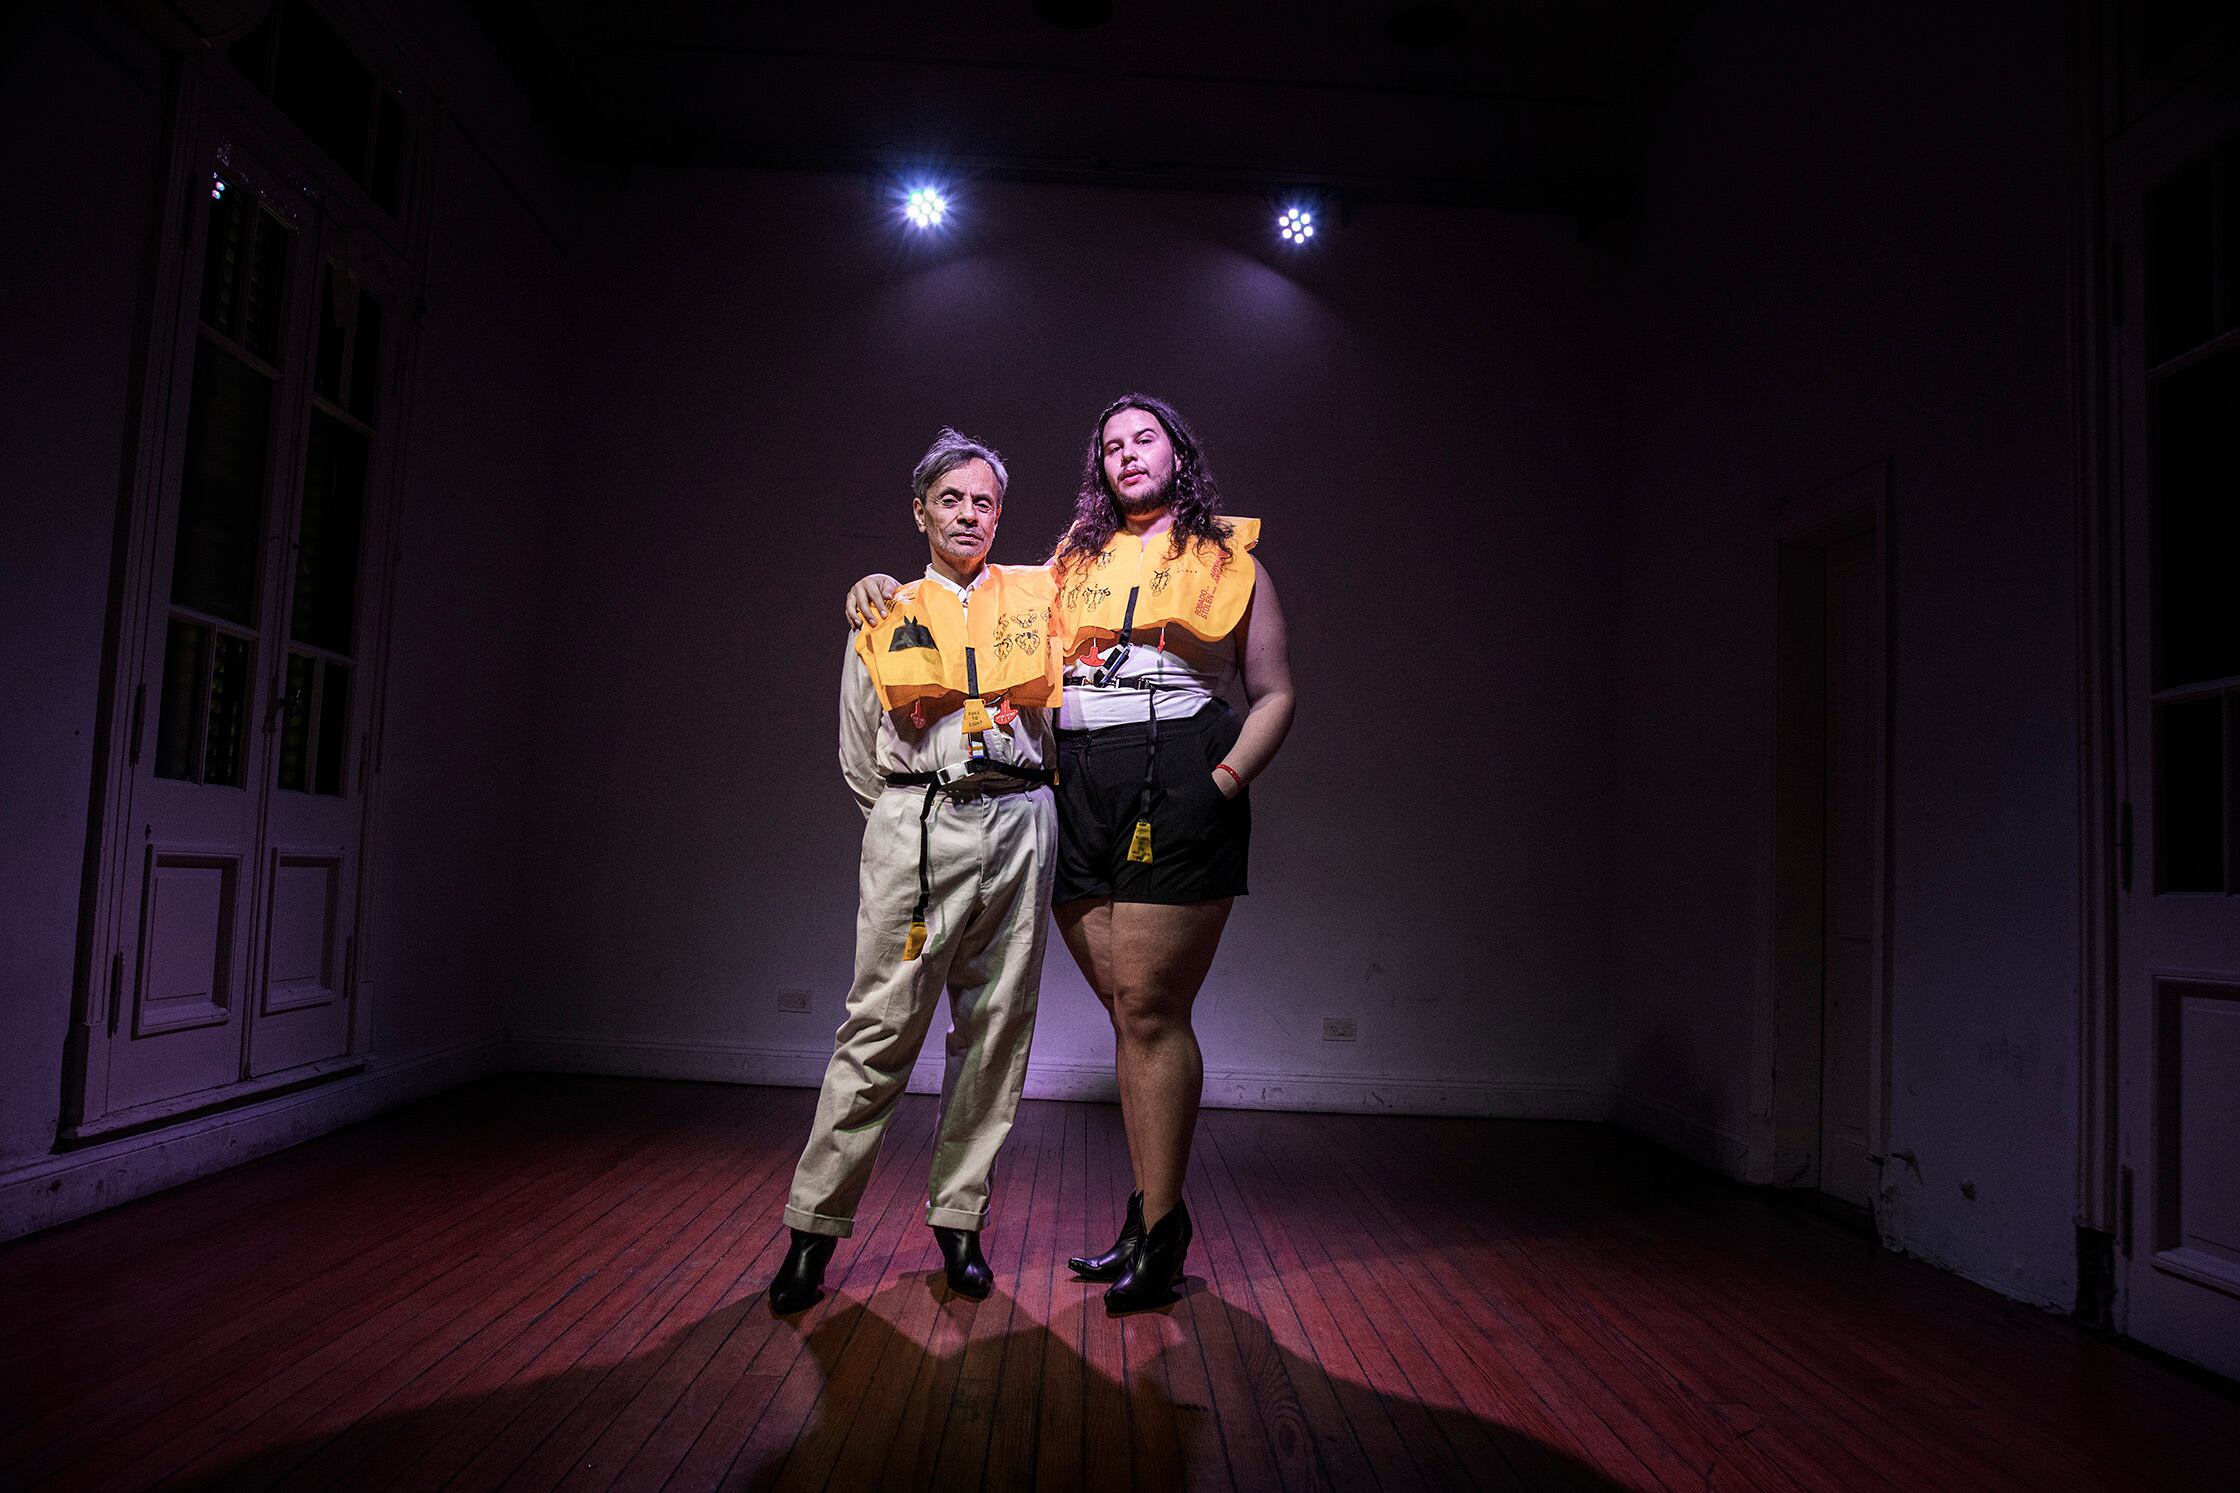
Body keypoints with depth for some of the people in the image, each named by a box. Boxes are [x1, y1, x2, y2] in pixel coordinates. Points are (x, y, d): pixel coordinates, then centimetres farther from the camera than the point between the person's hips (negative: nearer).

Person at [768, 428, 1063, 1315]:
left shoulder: (1037, 598, 13)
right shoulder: (883, 619, 11)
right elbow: (861, 762, 14)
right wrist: (917, 819, 10)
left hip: (1020, 825, 2)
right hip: (916, 827, -2)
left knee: (996, 1028, 2)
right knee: (882, 1025, -7)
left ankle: (958, 1222, 13)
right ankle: (814, 1226, 3)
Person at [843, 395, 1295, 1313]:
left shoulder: (1228, 557, 11)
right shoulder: (1073, 558, 20)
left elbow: (1274, 694, 7)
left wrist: (1224, 782, -8)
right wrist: (893, 586, 12)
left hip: (1178, 787, -3)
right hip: (1080, 794, 4)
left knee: (1149, 1007, -7)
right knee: (1131, 1013, 6)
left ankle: (1160, 1227, 5)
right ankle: (1152, 1215, 15)